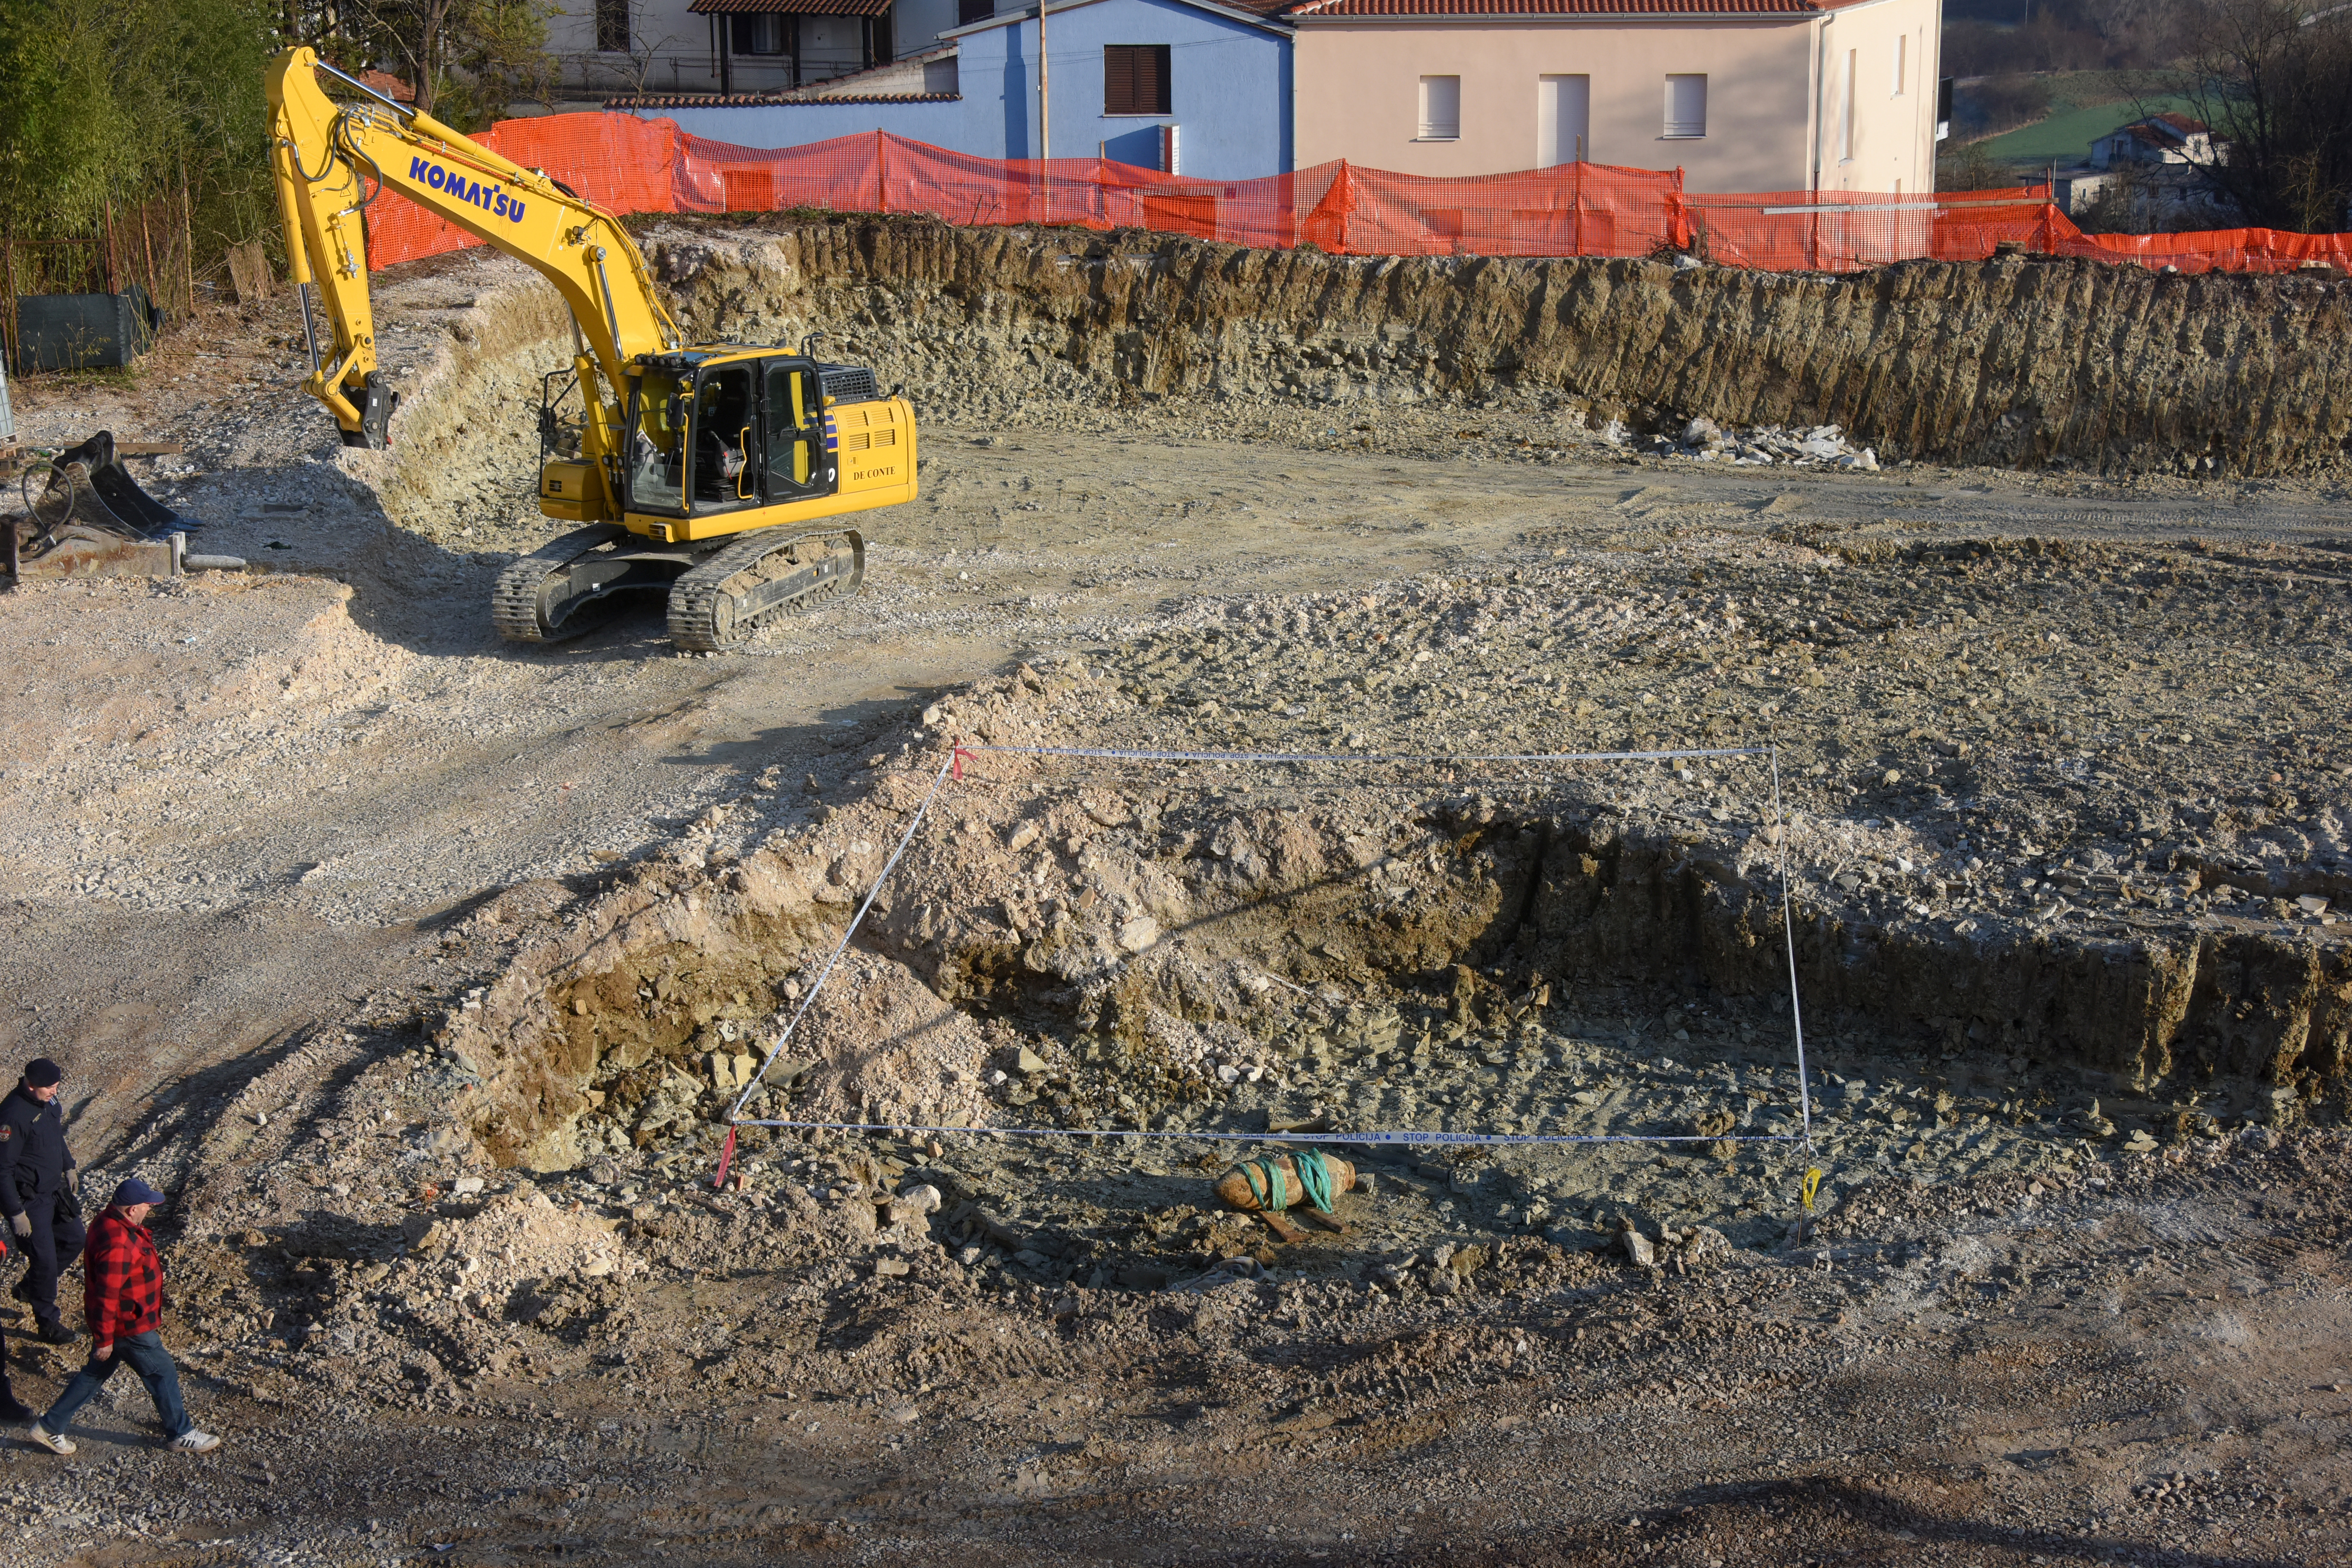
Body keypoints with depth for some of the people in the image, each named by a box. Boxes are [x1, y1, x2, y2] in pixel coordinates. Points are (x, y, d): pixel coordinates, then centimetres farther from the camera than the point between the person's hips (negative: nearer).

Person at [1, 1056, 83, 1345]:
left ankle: (28, 1288, 37)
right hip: (29, 1201, -8)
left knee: (74, 1241, 17)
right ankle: (47, 1324, 20)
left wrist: (68, 1167, 23)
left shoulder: (48, 1100, -4)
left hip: (54, 1189, 8)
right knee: (46, 1261, 1)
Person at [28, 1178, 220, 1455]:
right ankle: (182, 1434, 21)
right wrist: (104, 1339, -21)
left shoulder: (113, 1221, -1)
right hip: (129, 1328, -10)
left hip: (116, 1320, 10)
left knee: (96, 1373, 23)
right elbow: (106, 1297, -30)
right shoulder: (118, 1245, -34)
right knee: (163, 1375, 6)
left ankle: (50, 1428, 31)